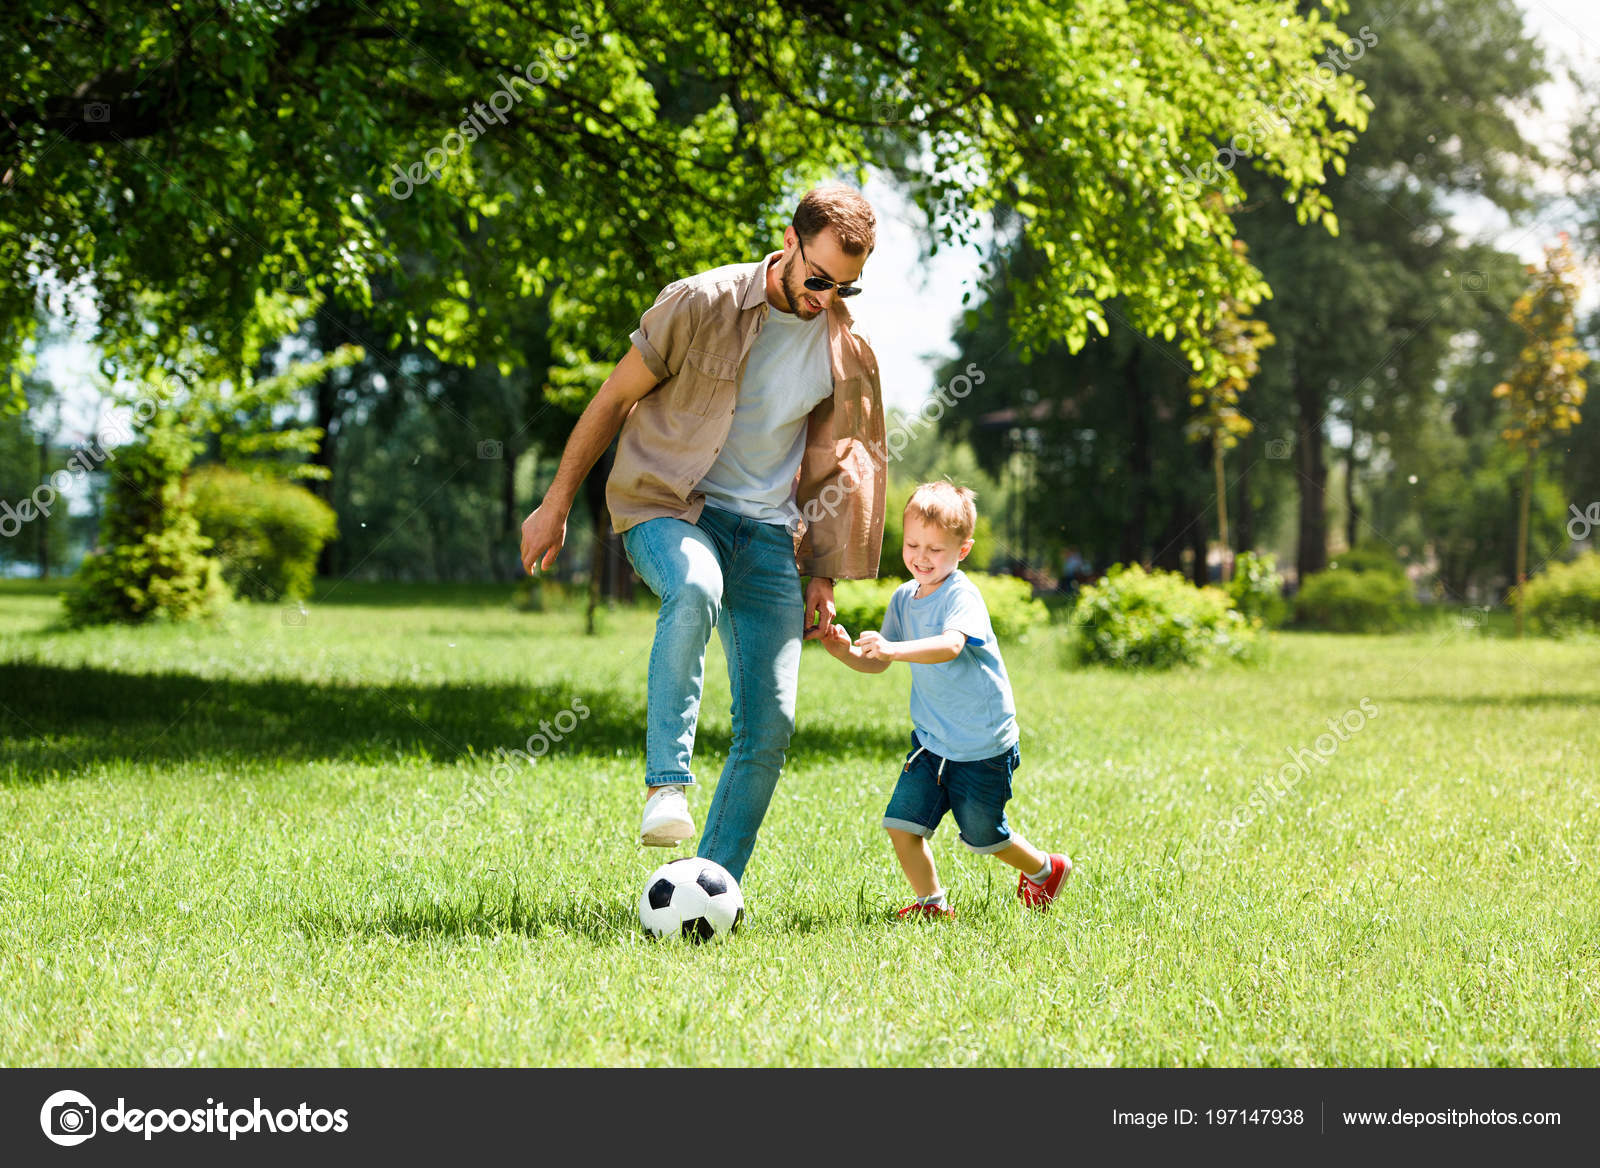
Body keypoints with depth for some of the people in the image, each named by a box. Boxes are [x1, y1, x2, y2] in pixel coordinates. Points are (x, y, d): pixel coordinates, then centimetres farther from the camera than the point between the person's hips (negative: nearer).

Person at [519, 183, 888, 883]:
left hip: (767, 530, 4)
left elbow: (834, 464, 16)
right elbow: (615, 398, -2)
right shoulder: (701, 303, -10)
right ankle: (667, 784, -36)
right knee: (695, 587, -41)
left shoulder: (847, 352, 4)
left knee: (770, 724, -6)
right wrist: (556, 503, 1)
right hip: (668, 506, -4)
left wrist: (822, 575, 13)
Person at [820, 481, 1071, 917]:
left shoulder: (962, 596, -21)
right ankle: (931, 903, 13)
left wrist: (893, 648, -54)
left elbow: (950, 645, -41)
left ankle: (1046, 869, 39)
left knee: (983, 836, 11)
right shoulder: (904, 598, 2)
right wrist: (847, 653, -14)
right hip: (931, 741, 6)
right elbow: (878, 664, 8)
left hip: (982, 748, -6)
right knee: (901, 823, -6)